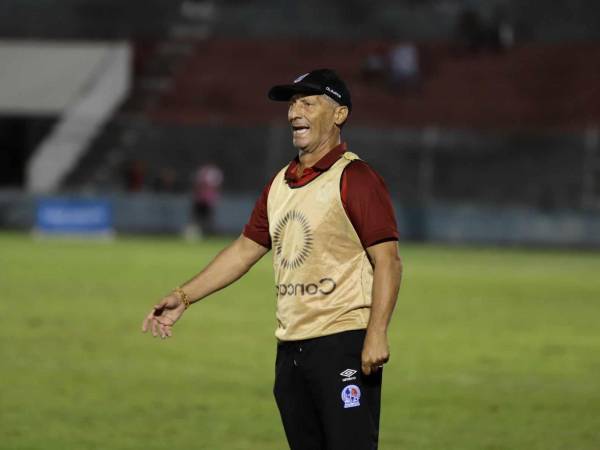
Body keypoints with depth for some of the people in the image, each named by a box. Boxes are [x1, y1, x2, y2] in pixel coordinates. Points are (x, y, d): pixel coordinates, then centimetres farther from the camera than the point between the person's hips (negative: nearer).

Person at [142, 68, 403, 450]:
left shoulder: (354, 178, -9)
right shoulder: (281, 183, 17)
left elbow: (388, 261, -14)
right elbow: (245, 249, 23)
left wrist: (377, 334, -23)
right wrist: (184, 297, 18)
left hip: (345, 346, -8)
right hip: (291, 347, 8)